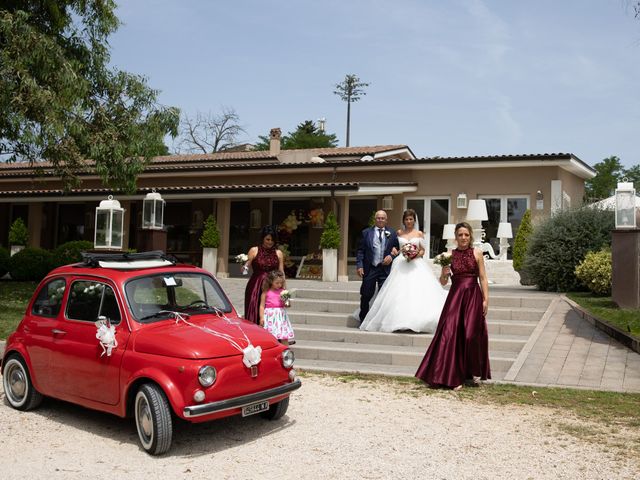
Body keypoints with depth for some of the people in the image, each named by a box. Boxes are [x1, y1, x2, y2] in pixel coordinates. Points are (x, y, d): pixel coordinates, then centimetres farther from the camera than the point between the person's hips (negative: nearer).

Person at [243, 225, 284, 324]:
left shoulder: (278, 253, 9)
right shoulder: (254, 250, 3)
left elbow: (281, 272, 10)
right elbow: (246, 266, -2)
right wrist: (244, 267, -26)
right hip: (255, 287, -2)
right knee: (254, 314, -4)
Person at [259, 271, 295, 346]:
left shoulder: (283, 292, 8)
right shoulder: (266, 292, 0)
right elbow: (262, 306, 0)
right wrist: (261, 317, -7)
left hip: (281, 315, 2)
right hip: (270, 316, -2)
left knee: (284, 337, 1)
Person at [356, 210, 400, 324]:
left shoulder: (392, 234, 7)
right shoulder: (366, 232, 5)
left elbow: (398, 249, 10)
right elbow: (360, 250, 2)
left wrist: (392, 256, -10)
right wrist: (359, 265, -7)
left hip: (385, 269, 0)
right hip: (369, 269, 0)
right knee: (366, 296, 7)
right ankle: (363, 321, 20)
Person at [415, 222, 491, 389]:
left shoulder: (477, 253, 2)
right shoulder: (450, 255, 5)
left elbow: (483, 278, 2)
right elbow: (443, 282, 8)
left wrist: (485, 299, -4)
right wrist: (444, 273, -13)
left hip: (473, 297, -1)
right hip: (455, 297, 1)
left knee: (471, 335, -3)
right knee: (451, 334, -3)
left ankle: (473, 373, 20)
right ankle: (454, 377, 6)